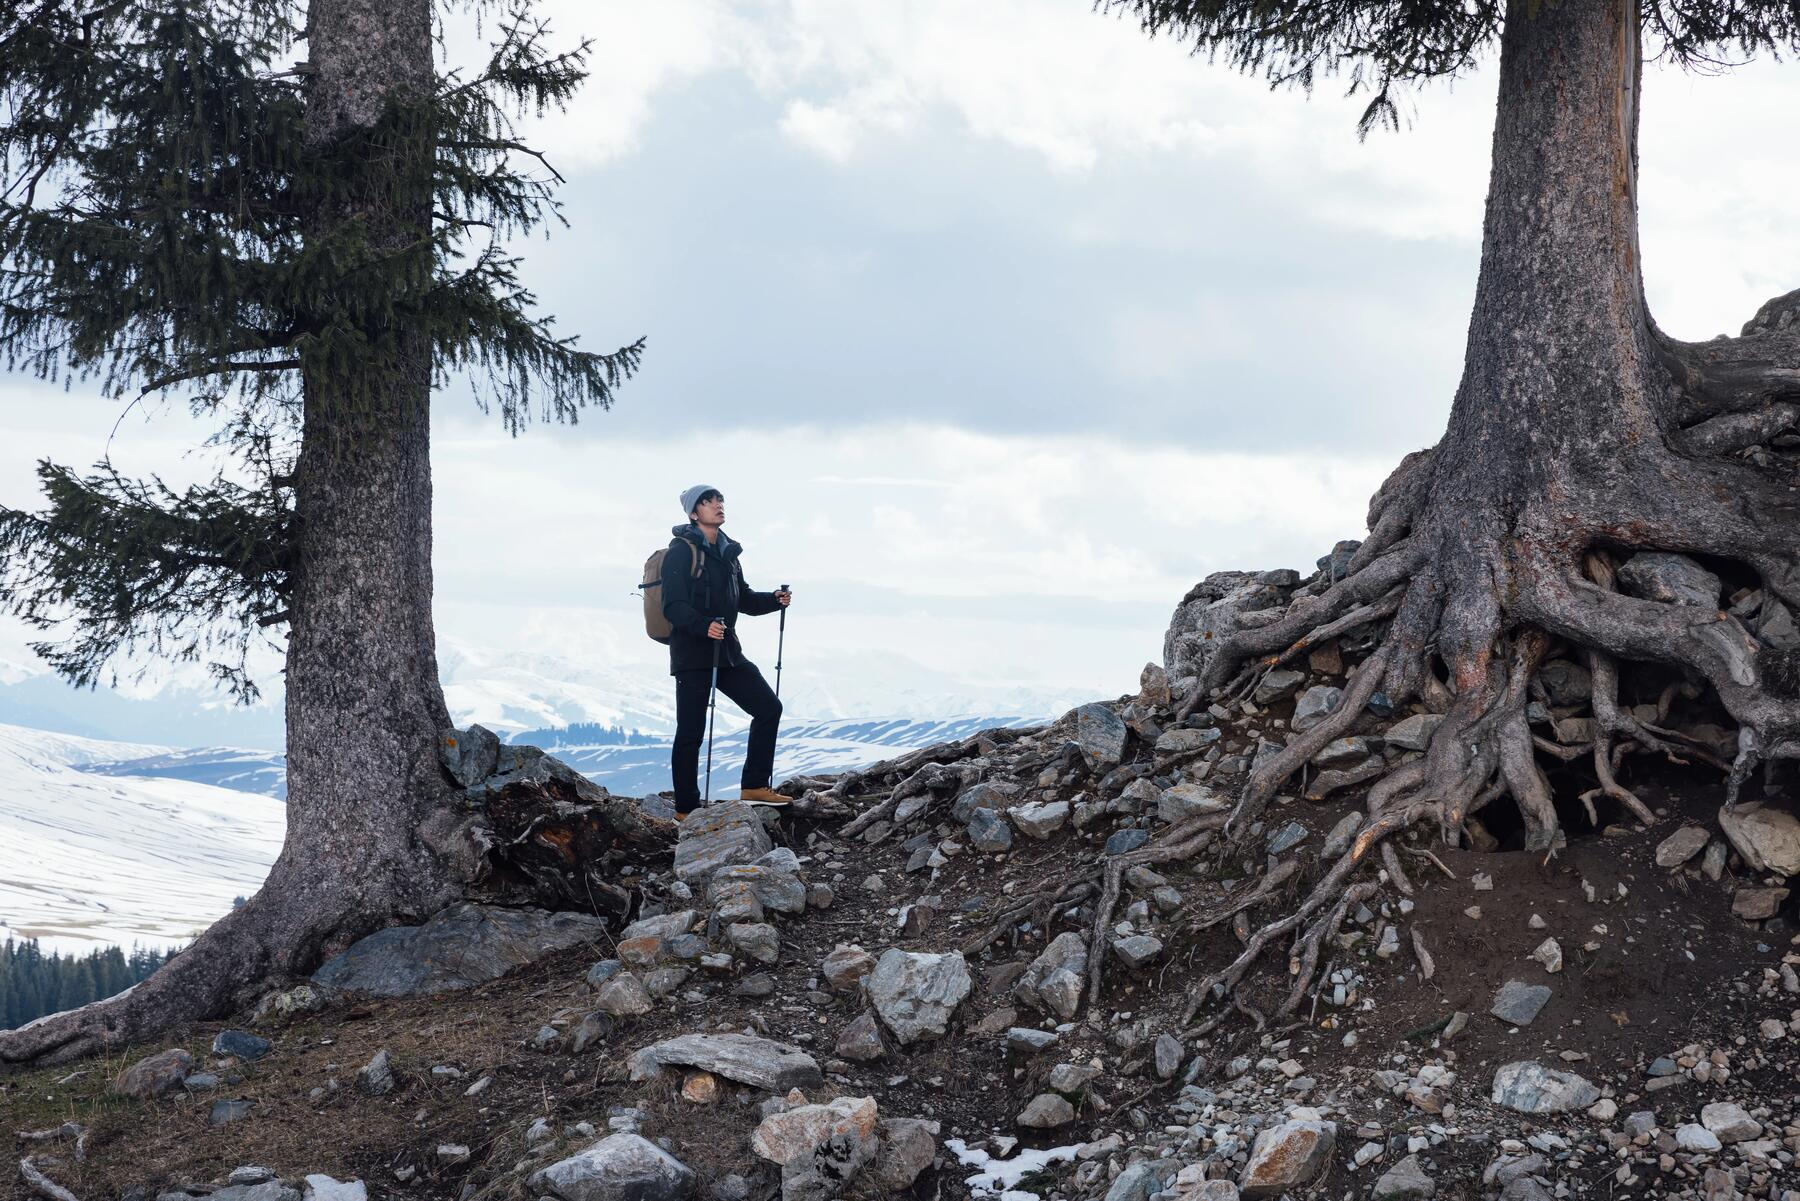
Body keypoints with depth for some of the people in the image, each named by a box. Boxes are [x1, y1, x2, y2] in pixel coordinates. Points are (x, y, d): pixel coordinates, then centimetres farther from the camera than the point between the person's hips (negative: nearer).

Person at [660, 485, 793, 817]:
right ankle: (686, 809, 4)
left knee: (768, 707, 4)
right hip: (692, 654, -8)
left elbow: (743, 599, 23)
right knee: (691, 732, -4)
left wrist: (775, 600, 6)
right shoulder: (682, 552, -9)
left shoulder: (726, 552, 15)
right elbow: (673, 606, -17)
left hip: (727, 651, 8)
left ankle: (754, 786, 10)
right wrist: (703, 626, -33)